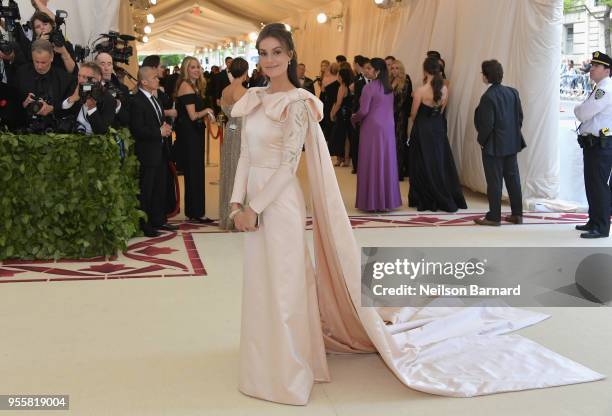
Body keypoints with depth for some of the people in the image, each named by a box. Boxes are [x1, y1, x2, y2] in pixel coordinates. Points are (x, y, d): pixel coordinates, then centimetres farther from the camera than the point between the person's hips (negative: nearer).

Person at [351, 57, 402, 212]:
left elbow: (363, 111, -16)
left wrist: (354, 118, 5)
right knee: (386, 162, 10)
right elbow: (390, 109, 14)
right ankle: (387, 199, 16)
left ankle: (372, 200, 5)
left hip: (372, 128, -6)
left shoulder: (369, 87, -13)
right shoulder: (389, 88, 9)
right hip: (388, 129, 7)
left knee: (371, 164, 1)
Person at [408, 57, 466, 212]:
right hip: (438, 128, 5)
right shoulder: (444, 89, -2)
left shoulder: (420, 91, -17)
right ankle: (449, 199, 19)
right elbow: (441, 109, 9)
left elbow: (413, 114, -6)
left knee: (424, 165, 6)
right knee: (440, 163, 15)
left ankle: (426, 201, 12)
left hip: (423, 129, -5)